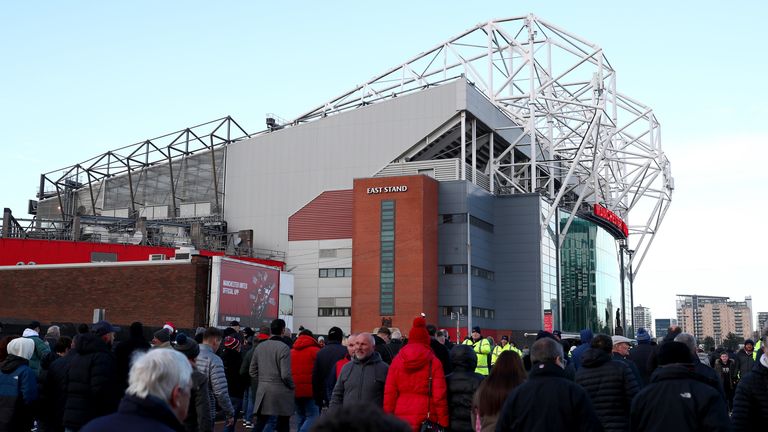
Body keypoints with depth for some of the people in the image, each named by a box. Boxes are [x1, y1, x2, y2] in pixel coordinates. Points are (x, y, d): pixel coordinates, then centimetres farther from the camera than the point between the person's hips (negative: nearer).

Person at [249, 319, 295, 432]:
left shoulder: (259, 347, 7)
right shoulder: (284, 348, -13)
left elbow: (252, 371, 12)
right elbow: (285, 374, -17)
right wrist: (293, 386, 0)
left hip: (262, 392, 5)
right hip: (281, 392, -5)